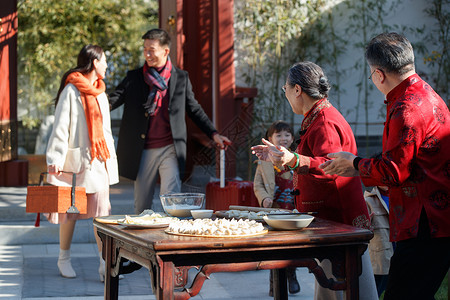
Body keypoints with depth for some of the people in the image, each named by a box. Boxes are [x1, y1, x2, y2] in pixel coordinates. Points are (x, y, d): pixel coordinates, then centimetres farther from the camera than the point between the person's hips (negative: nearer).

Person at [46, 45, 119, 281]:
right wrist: (55, 159, -17)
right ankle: (64, 259, 20)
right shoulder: (71, 91, -8)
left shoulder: (100, 93, 16)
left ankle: (105, 264, -3)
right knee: (70, 210, 5)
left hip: (99, 160, 6)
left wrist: (111, 158, 20)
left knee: (102, 212, -2)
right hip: (76, 160, -6)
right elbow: (60, 127, -11)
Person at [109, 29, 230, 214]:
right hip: (143, 151, 1)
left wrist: (213, 134, 6)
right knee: (141, 206, 7)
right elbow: (113, 100, 1)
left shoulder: (181, 78, 7)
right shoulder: (134, 77, 8)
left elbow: (194, 110, 14)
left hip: (170, 149, -1)